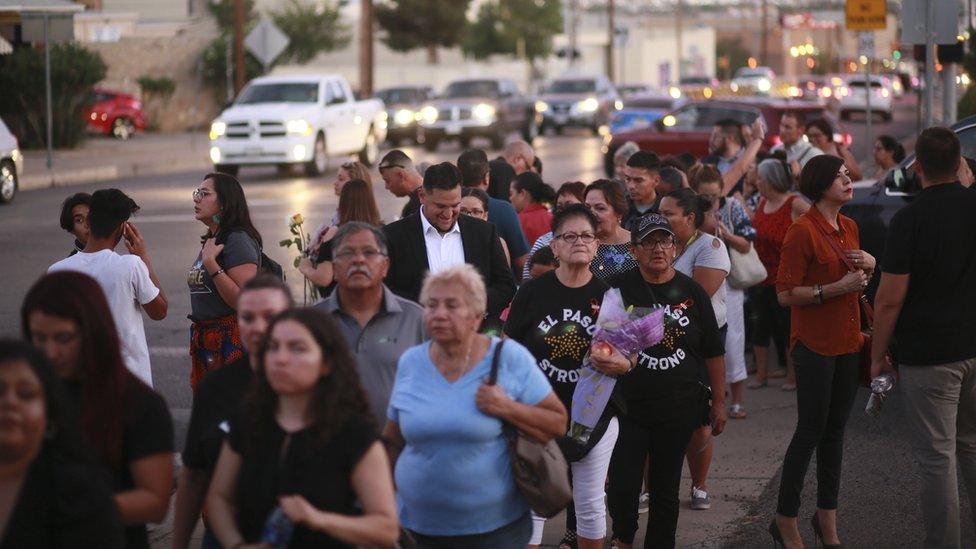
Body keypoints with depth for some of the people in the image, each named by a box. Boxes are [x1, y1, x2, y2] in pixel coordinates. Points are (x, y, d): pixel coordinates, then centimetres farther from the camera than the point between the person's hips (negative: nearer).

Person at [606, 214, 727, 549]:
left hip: (678, 410, 2)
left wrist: (719, 402, 7)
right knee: (622, 486, -4)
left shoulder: (691, 292, 2)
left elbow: (713, 353, 7)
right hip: (627, 408, -2)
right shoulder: (619, 289, -4)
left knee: (666, 489, 10)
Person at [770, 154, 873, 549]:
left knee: (835, 431, 13)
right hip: (815, 346, -7)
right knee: (811, 431, -2)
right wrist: (838, 287, -23)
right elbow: (786, 294, -18)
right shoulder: (803, 231, -15)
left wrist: (868, 264, 2)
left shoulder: (849, 227, 10)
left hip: (848, 343, 8)